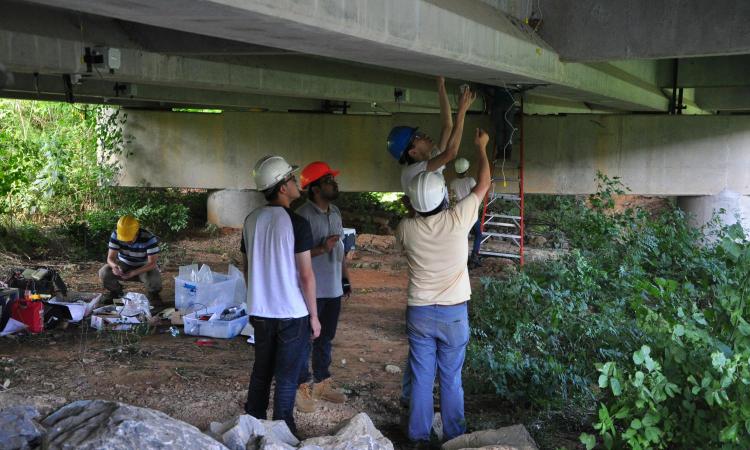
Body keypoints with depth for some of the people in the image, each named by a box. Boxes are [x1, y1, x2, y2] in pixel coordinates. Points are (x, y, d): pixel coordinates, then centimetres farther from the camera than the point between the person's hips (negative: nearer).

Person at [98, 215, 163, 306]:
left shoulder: (149, 239, -30)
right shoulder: (115, 235, -20)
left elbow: (152, 263, -28)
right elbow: (111, 257, -17)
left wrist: (133, 272, -44)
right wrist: (114, 266, -43)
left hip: (144, 268, -3)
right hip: (123, 265, 3)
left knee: (154, 277, -36)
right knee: (104, 273, -25)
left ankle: (153, 294, 2)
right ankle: (115, 291, 10)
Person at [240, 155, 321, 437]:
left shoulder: (251, 220, 3)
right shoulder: (296, 224, -16)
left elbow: (246, 268, 11)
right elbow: (306, 275, -15)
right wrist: (313, 315, -6)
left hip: (261, 312, 6)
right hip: (292, 313, -6)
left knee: (261, 371, 18)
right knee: (286, 378, 6)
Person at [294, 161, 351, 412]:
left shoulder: (335, 212, 9)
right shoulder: (303, 215, -16)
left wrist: (346, 278, 18)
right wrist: (321, 248, -28)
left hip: (333, 289, 8)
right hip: (311, 291, -8)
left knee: (326, 338, 17)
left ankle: (322, 384, 29)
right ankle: (303, 388, 14)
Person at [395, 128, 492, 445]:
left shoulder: (406, 228, -9)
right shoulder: (458, 219, -15)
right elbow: (483, 184, 1)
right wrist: (481, 147, 14)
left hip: (419, 312, 1)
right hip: (454, 313, -1)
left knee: (421, 378, 10)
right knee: (451, 379, 9)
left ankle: (419, 438, 19)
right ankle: (454, 438, 19)